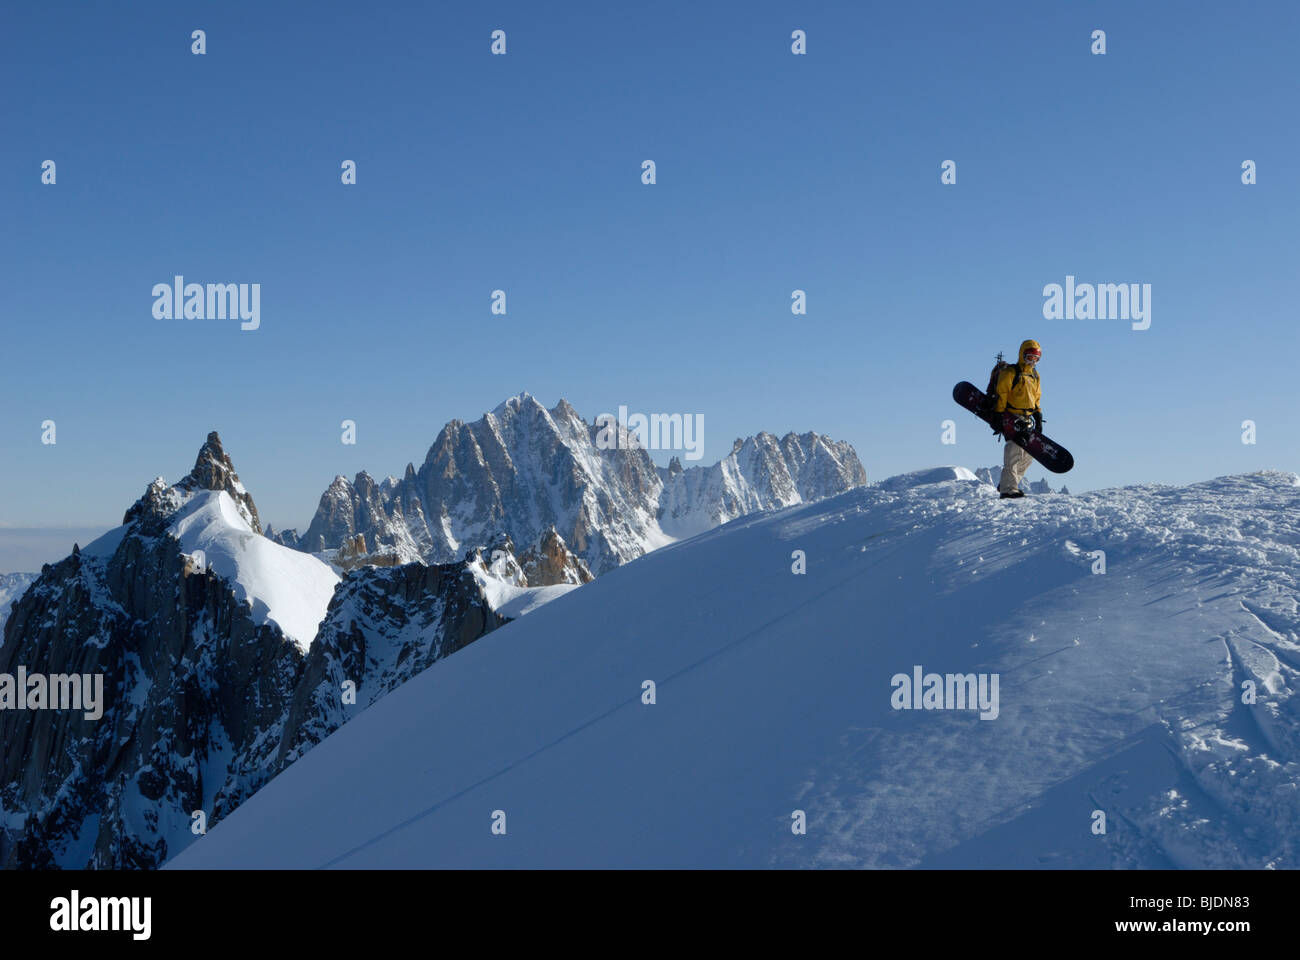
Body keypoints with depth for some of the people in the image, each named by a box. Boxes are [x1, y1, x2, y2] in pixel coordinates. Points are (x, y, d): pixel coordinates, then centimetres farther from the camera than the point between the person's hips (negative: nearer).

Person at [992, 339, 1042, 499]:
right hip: (1011, 415, -8)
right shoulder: (1010, 373, -7)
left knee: (1030, 452, 7)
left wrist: (1038, 417, 18)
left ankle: (1006, 483, 16)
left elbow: (1037, 398, 24)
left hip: (1027, 418, 8)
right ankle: (1008, 489, -16)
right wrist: (997, 416, -15)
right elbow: (1001, 395, -10)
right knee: (1015, 450, -16)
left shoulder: (1035, 376, 17)